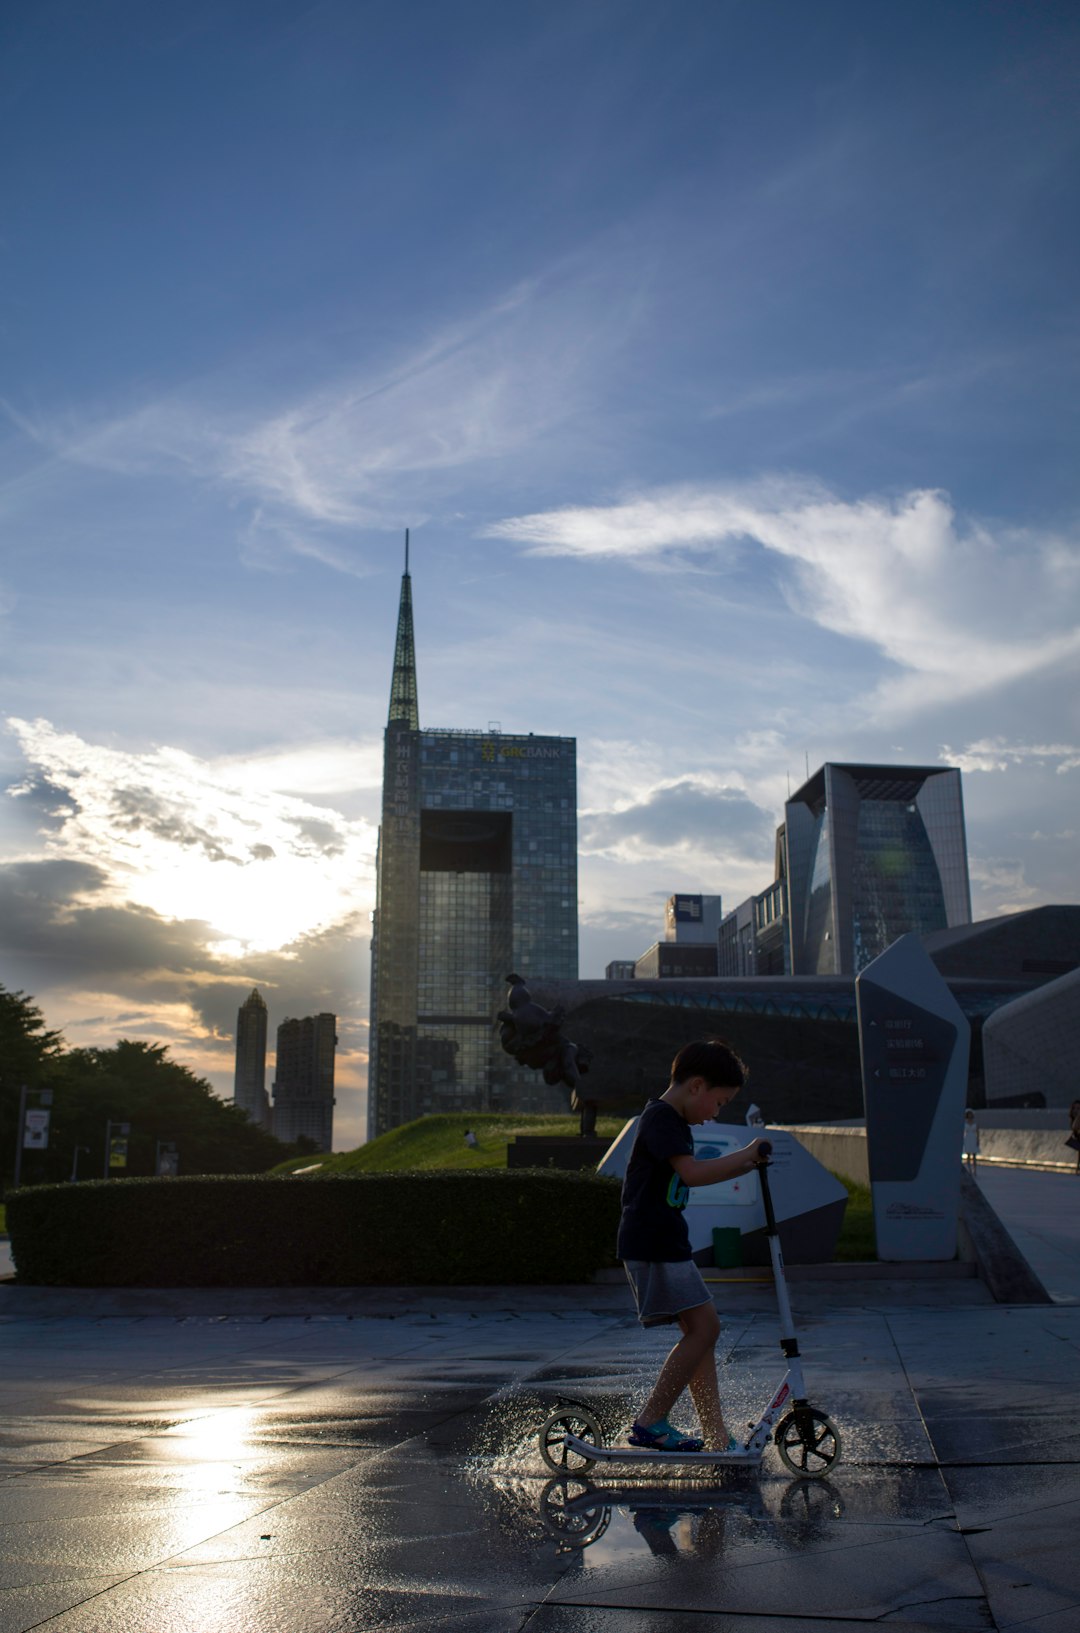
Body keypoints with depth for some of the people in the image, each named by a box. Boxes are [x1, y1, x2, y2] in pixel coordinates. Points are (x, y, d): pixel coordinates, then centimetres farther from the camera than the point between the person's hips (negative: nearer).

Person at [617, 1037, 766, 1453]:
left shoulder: (674, 1123, 18)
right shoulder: (659, 1118, -15)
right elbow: (692, 1173, -28)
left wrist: (746, 1165, 25)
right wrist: (746, 1154, -20)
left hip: (666, 1244, 11)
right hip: (651, 1245, -11)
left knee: (701, 1332, 10)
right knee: (704, 1326, -12)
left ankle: (717, 1435, 12)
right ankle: (649, 1423, -6)